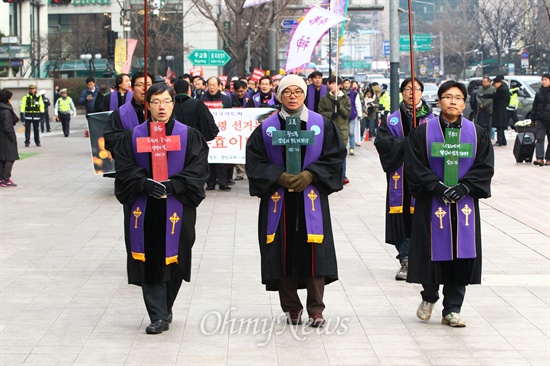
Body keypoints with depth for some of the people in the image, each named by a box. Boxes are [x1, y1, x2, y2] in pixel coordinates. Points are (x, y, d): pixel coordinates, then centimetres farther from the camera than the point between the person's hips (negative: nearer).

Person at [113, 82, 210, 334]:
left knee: (172, 261, 5)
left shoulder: (189, 136, 3)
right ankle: (158, 316, 0)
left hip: (176, 210, -1)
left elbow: (198, 168, -5)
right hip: (143, 208, 1)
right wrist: (144, 183, -19)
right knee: (149, 261, -3)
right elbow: (124, 169, 0)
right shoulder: (133, 137, 7)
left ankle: (164, 309, 25)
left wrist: (171, 185, -18)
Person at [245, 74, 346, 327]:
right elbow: (254, 160, 1)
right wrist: (280, 177, -12)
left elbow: (335, 156, 2)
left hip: (311, 199, 0)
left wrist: (310, 175, -11)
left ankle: (315, 309, 4)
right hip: (278, 200, 0)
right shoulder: (267, 128, 4)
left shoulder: (322, 125, 4)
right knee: (284, 253, 1)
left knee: (314, 252, -5)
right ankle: (291, 308, 13)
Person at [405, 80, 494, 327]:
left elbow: (485, 167, -1)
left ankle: (452, 309, 11)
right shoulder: (423, 132, 0)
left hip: (464, 205, 2)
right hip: (431, 204, -2)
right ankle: (429, 297, 29)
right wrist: (438, 187, -17)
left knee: (461, 256, 1)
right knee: (433, 253, 2)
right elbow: (414, 166, -6)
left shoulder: (477, 133, 6)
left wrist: (463, 187, -14)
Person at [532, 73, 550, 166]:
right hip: (540, 119, 2)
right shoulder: (539, 93, 10)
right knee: (540, 138, -7)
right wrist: (533, 118, 11)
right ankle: (540, 158, -13)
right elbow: (535, 106, 15)